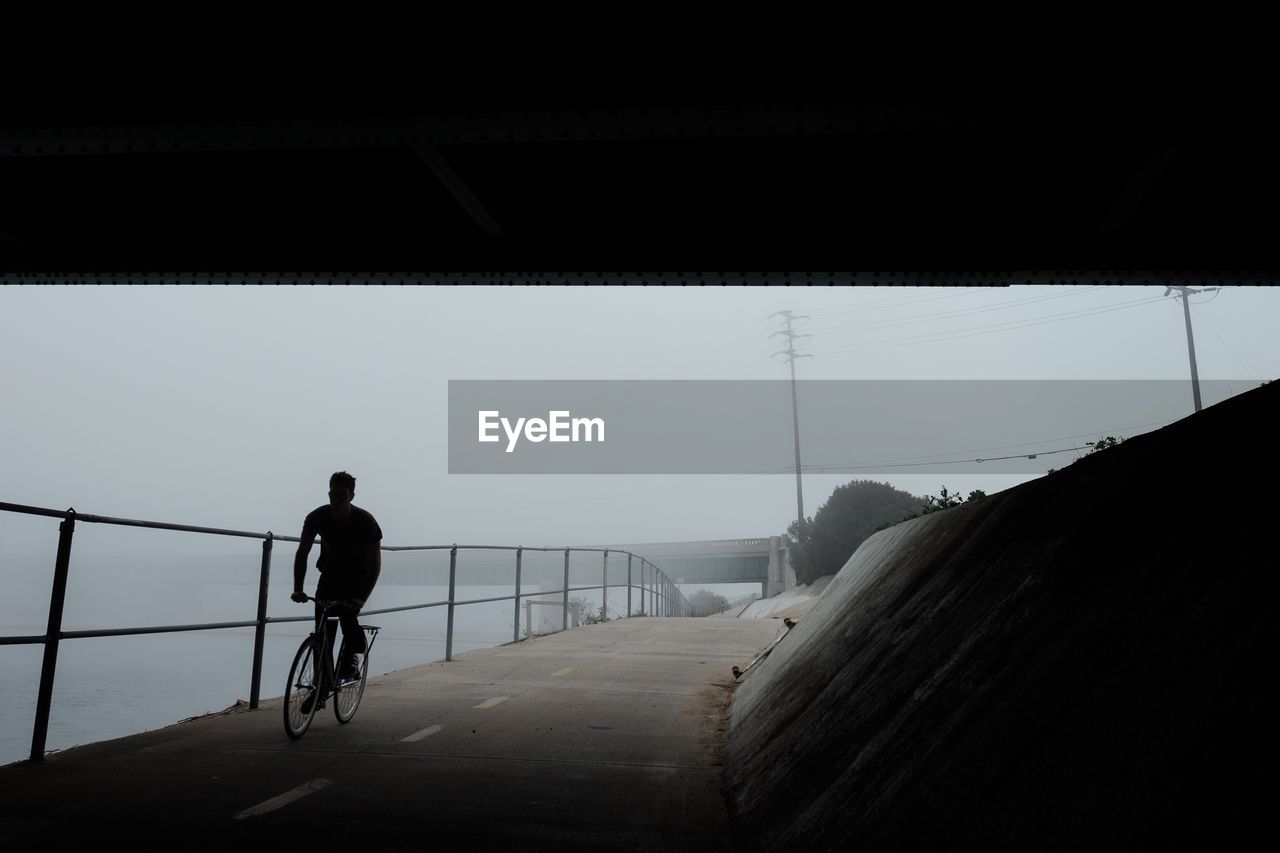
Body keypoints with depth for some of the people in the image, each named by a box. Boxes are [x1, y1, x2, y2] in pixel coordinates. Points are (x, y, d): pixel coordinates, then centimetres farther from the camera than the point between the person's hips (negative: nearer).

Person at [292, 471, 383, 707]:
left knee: (347, 614, -27)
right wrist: (298, 589, -22)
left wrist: (362, 598, -33)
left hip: (356, 577, -2)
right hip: (330, 574, 3)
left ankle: (351, 660, 1)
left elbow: (375, 564, -23)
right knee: (323, 632, -7)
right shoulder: (317, 517, -18)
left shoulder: (365, 521, -25)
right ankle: (320, 690, 1)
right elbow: (302, 553, -12)